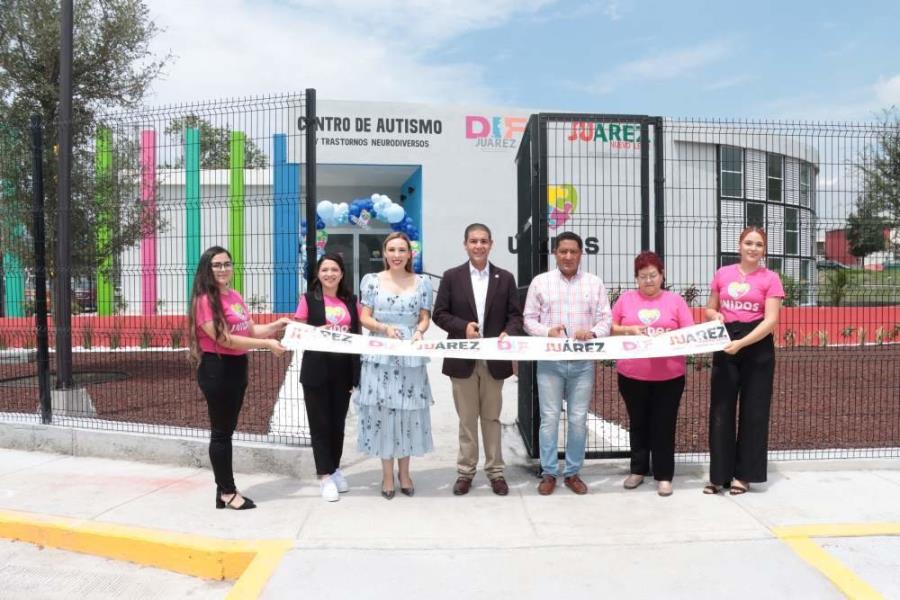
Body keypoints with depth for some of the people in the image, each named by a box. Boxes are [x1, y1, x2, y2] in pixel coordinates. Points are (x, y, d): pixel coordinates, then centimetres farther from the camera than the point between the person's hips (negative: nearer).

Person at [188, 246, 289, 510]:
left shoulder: (235, 296, 10)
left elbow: (251, 330, 17)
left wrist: (277, 325, 1)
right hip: (217, 369, -9)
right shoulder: (205, 300, -15)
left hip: (237, 367, 9)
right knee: (221, 432, 2)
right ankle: (228, 493, 12)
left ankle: (224, 489, 25)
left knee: (227, 430, 15)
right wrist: (267, 344, -21)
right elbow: (224, 340, -21)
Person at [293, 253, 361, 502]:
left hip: (343, 369, 3)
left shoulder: (350, 301, 8)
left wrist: (357, 370, 2)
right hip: (317, 369, -3)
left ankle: (335, 468, 28)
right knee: (320, 422, 1)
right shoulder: (308, 299, -1)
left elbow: (357, 334, 9)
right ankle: (325, 476, 9)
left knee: (338, 421, 12)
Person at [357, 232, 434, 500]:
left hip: (411, 357, 1)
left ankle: (404, 472, 20)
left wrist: (419, 331, -15)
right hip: (380, 356, -1)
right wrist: (385, 328, -17)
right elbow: (364, 318, 1)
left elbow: (425, 318, 6)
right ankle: (387, 473, 15)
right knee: (382, 410, 1)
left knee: (408, 411, 4)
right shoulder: (372, 281, 4)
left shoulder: (422, 283, 6)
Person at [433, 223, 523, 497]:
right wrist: (463, 327, -16)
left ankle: (495, 471, 21)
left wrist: (508, 333, -17)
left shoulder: (505, 278, 5)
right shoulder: (451, 276, 2)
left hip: (495, 358, 1)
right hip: (463, 359, -1)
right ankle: (465, 471, 20)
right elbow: (440, 314, 0)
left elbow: (515, 315, 4)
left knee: (492, 417, 11)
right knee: (467, 418, 8)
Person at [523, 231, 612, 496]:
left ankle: (573, 473, 20)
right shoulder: (540, 281, 4)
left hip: (583, 362, 1)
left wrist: (592, 333, -17)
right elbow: (529, 320, 4)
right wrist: (547, 331, -15)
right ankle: (549, 473, 14)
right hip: (550, 361, -1)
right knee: (549, 418, 1)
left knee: (578, 419, 6)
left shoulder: (595, 283, 7)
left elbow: (606, 320, 4)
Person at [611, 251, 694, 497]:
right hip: (631, 375, 1)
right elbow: (609, 328, 6)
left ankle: (663, 475, 15)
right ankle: (638, 470, 27)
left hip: (669, 376, -1)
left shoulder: (675, 300, 3)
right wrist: (629, 330, -11)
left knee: (664, 426, 4)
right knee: (638, 423, 14)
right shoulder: (626, 299, 5)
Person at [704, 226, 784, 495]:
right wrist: (715, 316, -8)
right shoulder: (722, 274, 6)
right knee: (721, 410, 3)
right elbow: (710, 309, 16)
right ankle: (719, 475, 11)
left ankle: (744, 475, 17)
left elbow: (771, 320, -11)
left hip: (757, 348, -2)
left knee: (753, 412, 5)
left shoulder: (770, 278, -3)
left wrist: (741, 343, -22)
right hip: (725, 347, 3)